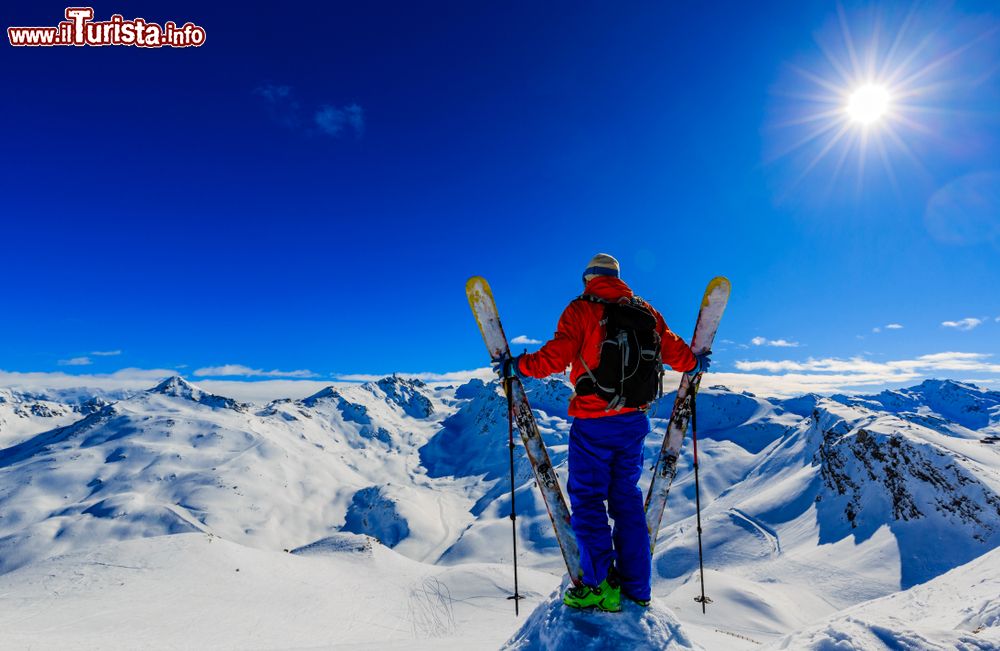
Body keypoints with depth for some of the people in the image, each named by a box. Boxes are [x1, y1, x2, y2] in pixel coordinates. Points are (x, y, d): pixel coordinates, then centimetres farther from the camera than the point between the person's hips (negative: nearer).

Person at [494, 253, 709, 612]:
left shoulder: (581, 310, -7)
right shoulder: (644, 309, 7)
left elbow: (556, 356, -15)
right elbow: (672, 349, 10)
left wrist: (516, 366, -2)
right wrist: (695, 363, 31)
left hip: (593, 423, -5)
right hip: (634, 419, 6)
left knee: (587, 498, 6)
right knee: (627, 498, 15)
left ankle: (600, 585, 6)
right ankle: (636, 587, 21)